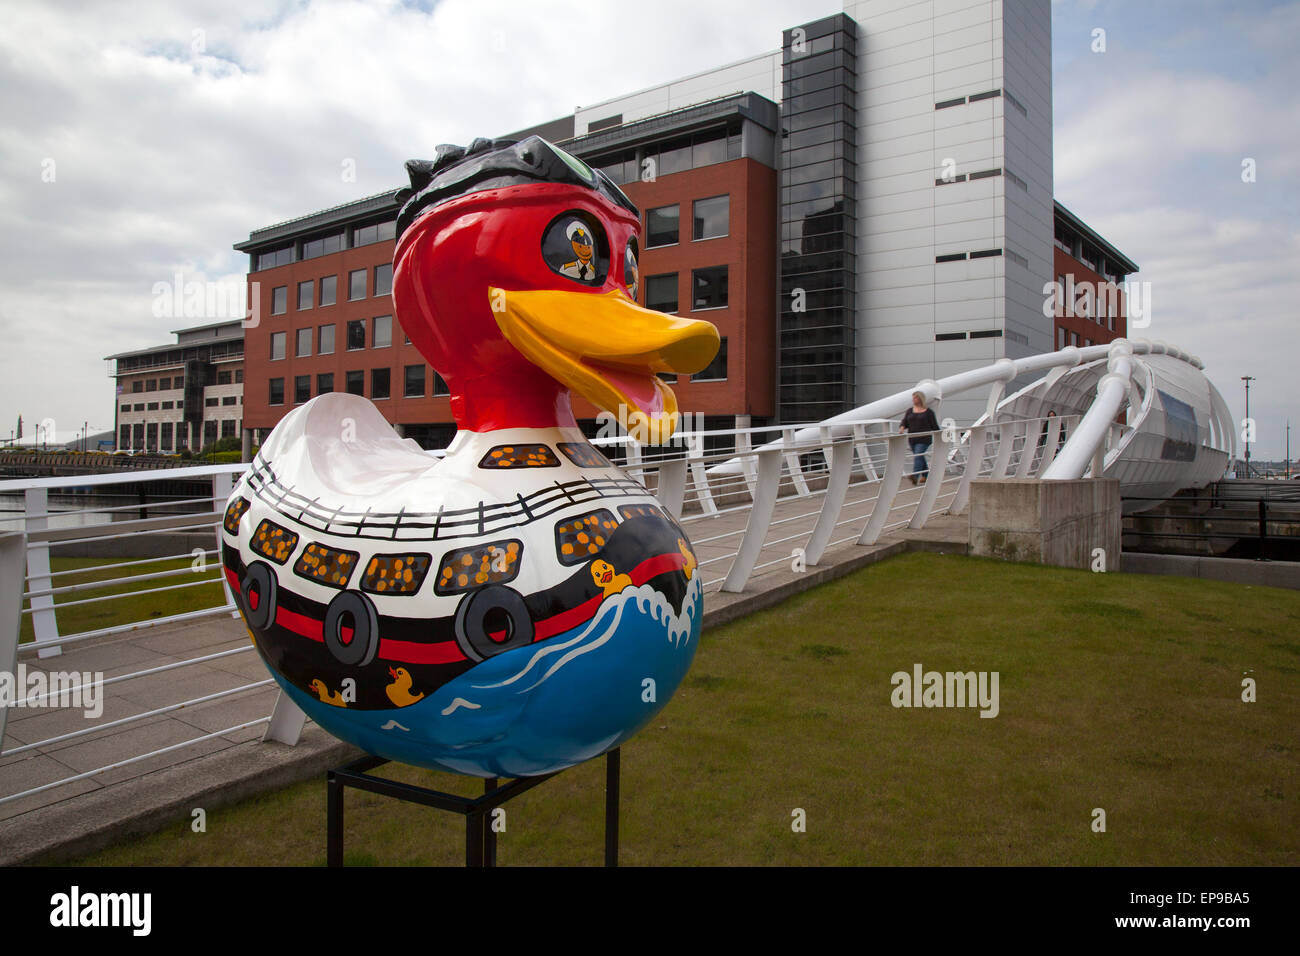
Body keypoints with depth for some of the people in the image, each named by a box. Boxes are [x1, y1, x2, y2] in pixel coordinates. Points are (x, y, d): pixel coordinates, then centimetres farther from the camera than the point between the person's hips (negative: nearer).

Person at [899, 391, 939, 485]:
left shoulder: (928, 411, -1)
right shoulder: (910, 411, 11)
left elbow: (934, 426, 3)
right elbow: (904, 422, 9)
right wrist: (902, 428, -12)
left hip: (924, 439, -5)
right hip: (912, 439, 5)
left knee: (918, 456, -18)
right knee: (919, 457, 14)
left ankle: (915, 476, -28)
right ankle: (925, 475, 31)